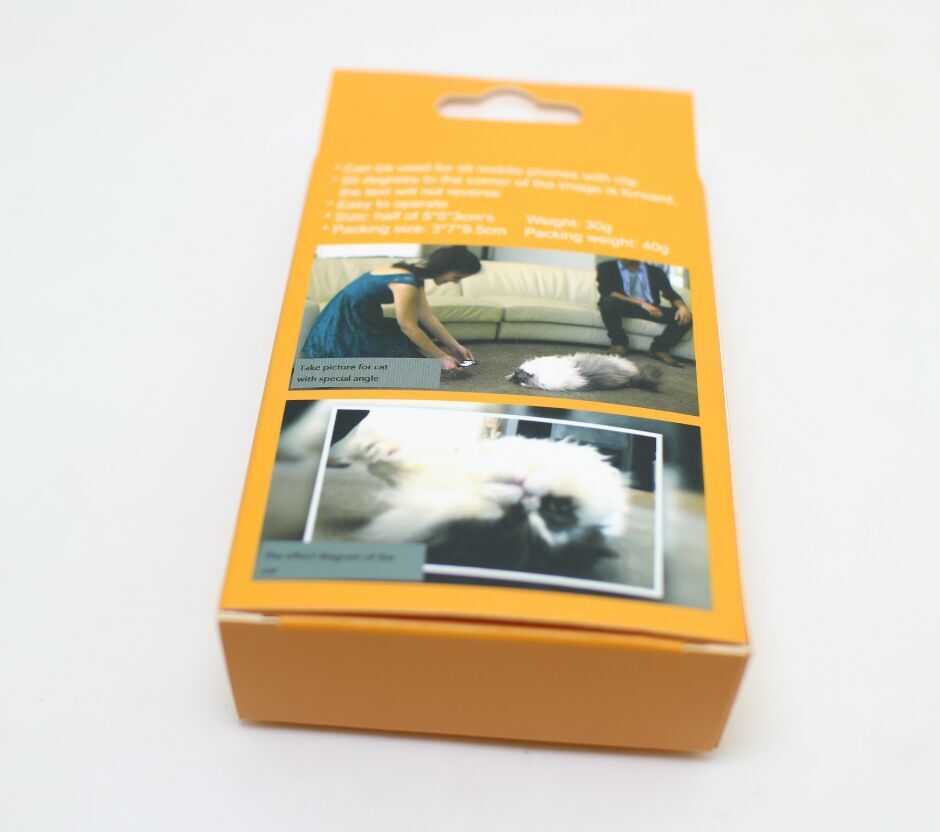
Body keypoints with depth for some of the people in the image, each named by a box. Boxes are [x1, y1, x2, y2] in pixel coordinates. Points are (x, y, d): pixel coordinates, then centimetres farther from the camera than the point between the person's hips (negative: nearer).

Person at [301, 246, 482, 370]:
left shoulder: (415, 274, 5)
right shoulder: (406, 281, -25)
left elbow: (427, 317, 9)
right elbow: (409, 328, -21)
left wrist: (455, 346, 7)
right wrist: (441, 358, -14)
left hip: (364, 321, 10)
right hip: (345, 328, -10)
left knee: (425, 334, 11)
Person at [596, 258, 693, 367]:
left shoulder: (655, 271, 14)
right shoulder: (607, 267, 5)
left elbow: (671, 294, 6)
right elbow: (606, 292, -11)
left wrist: (682, 307, -19)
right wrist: (641, 303, -20)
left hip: (651, 309, 2)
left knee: (685, 317, -19)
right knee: (608, 301, -36)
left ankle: (660, 348, -14)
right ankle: (618, 343, -21)